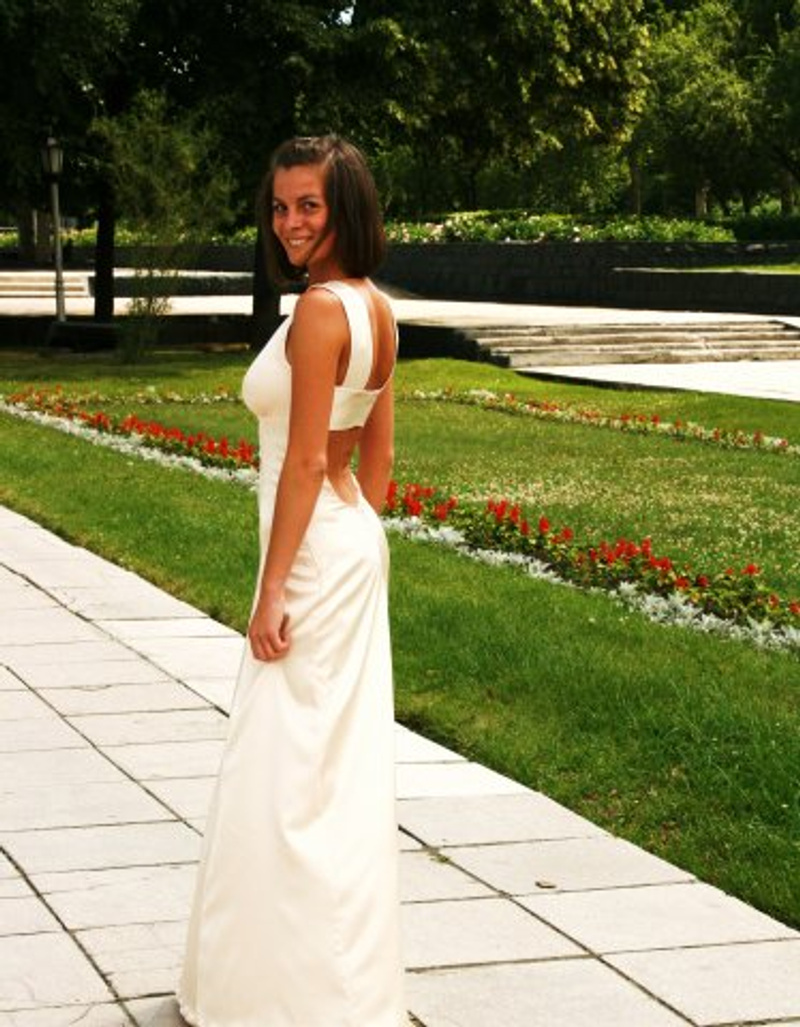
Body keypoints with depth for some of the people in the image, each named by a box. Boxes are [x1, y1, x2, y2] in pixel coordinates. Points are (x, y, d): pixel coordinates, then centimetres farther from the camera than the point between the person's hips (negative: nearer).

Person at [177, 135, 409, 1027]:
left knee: (283, 771, -1)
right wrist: (361, 540, 20)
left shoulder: (319, 310, -18)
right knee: (345, 761, 15)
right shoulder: (375, 308, 9)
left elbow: (306, 460, -21)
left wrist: (273, 588, -19)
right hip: (356, 548, 10)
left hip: (313, 552, -10)